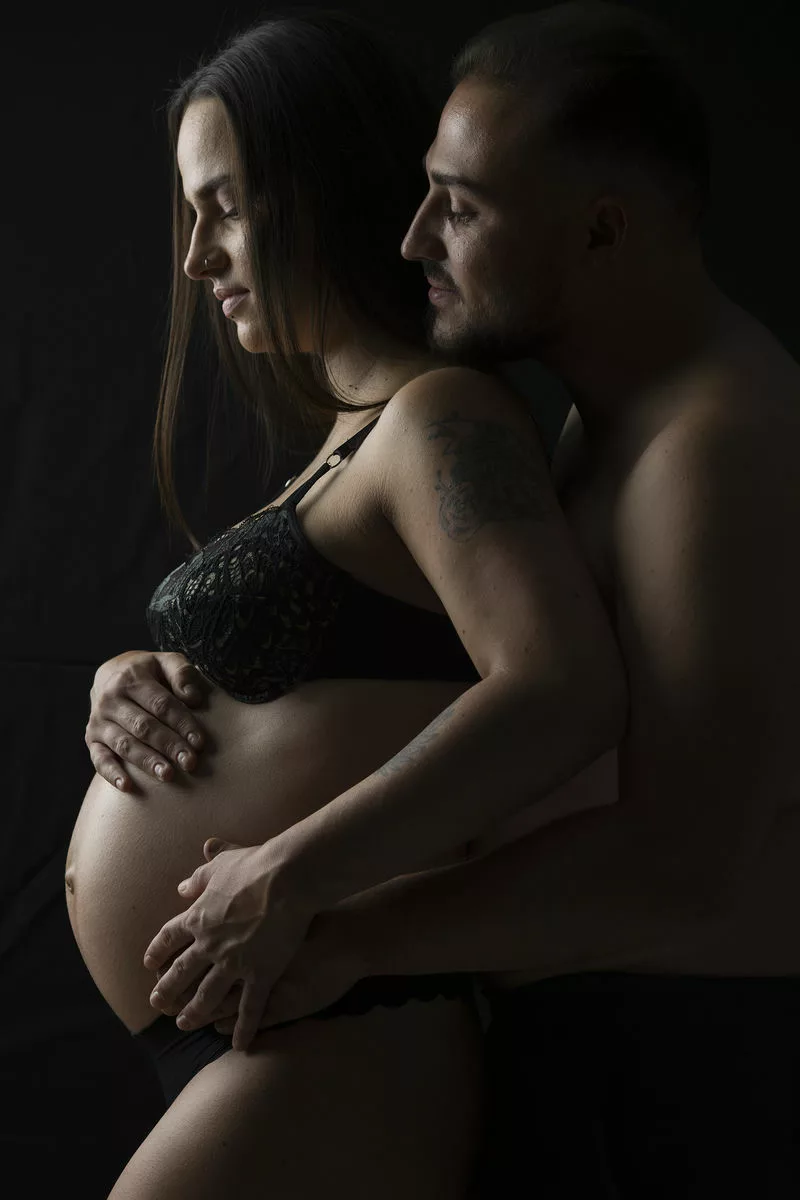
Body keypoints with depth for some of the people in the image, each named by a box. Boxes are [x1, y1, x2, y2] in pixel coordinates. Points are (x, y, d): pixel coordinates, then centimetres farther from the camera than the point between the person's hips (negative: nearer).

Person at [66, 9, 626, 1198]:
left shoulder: (442, 419, -16)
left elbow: (567, 692, -32)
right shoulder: (348, 438, 14)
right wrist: (129, 684, -3)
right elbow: (262, 685, 19)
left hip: (329, 1066, -9)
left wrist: (288, 874, -32)